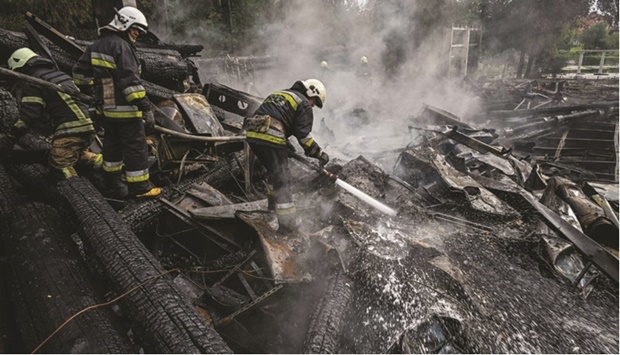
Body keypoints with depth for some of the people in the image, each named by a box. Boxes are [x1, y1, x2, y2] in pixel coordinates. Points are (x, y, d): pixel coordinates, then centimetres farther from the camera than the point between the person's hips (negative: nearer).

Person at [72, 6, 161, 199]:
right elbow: (130, 80, -24)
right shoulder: (121, 46, -15)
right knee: (136, 147, -1)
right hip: (123, 109, -9)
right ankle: (139, 187, 6)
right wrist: (146, 108, -24)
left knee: (112, 144, 19)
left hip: (105, 107, 10)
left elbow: (80, 71, 21)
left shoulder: (97, 44, 14)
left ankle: (112, 183, 30)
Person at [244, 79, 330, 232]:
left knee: (273, 170, 26)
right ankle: (288, 222, -1)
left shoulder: (278, 94, 31)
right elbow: (303, 135, -4)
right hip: (270, 137, -8)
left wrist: (287, 146, 36)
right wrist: (319, 153, 3)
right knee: (281, 177, -2)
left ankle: (274, 202, 42)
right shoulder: (304, 104, 6)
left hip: (252, 134, 8)